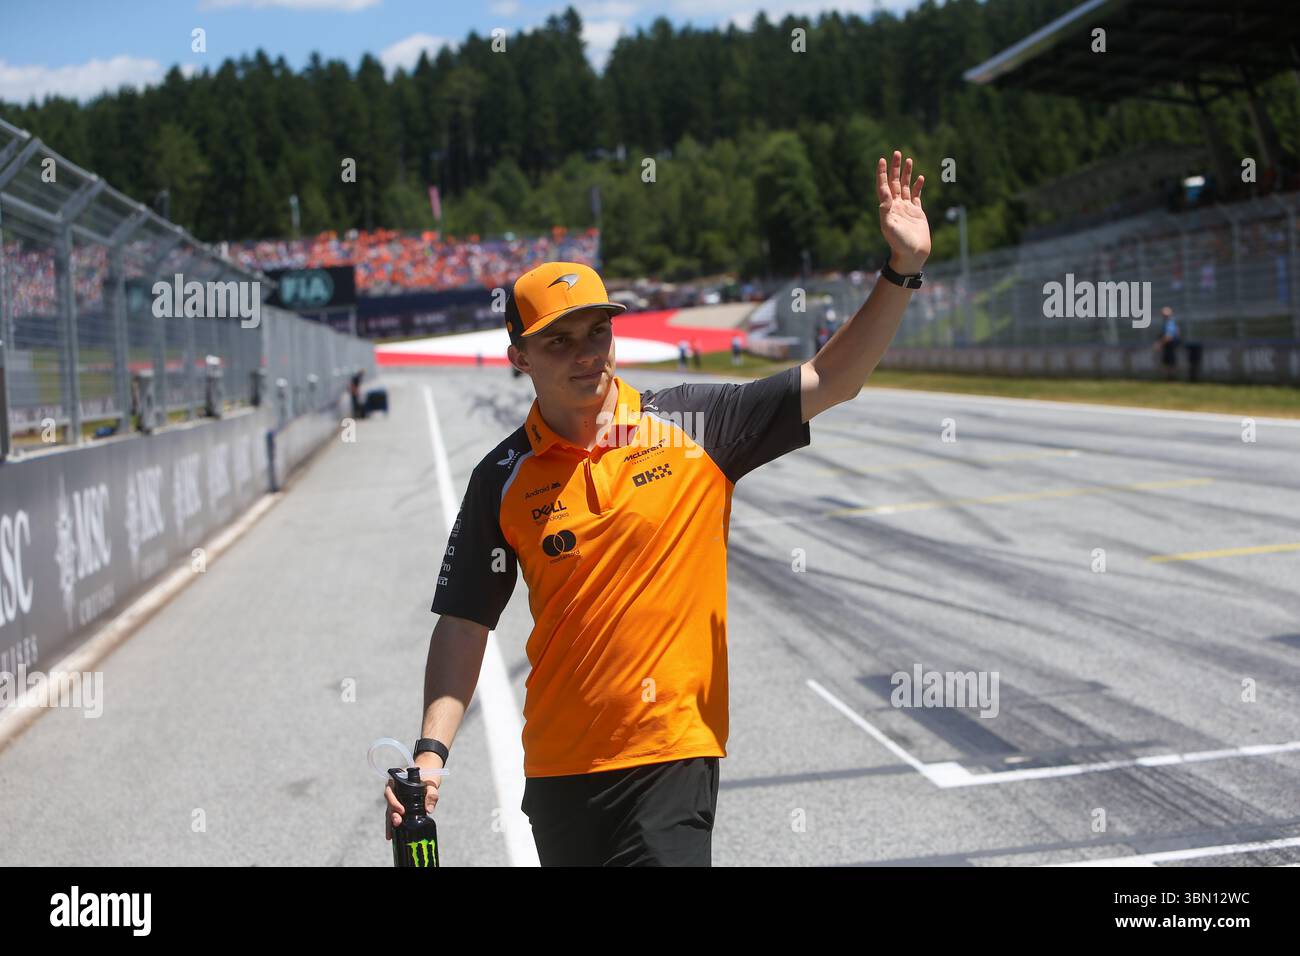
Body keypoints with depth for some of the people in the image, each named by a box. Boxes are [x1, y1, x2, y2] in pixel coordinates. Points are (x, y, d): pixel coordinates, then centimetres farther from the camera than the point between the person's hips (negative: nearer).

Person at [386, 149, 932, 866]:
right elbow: (465, 624, 2)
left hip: (674, 756, -2)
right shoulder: (503, 478, 0)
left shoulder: (693, 424, -2)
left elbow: (829, 381, -2)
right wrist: (432, 749, -8)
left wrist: (902, 268, -11)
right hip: (557, 767, 2)